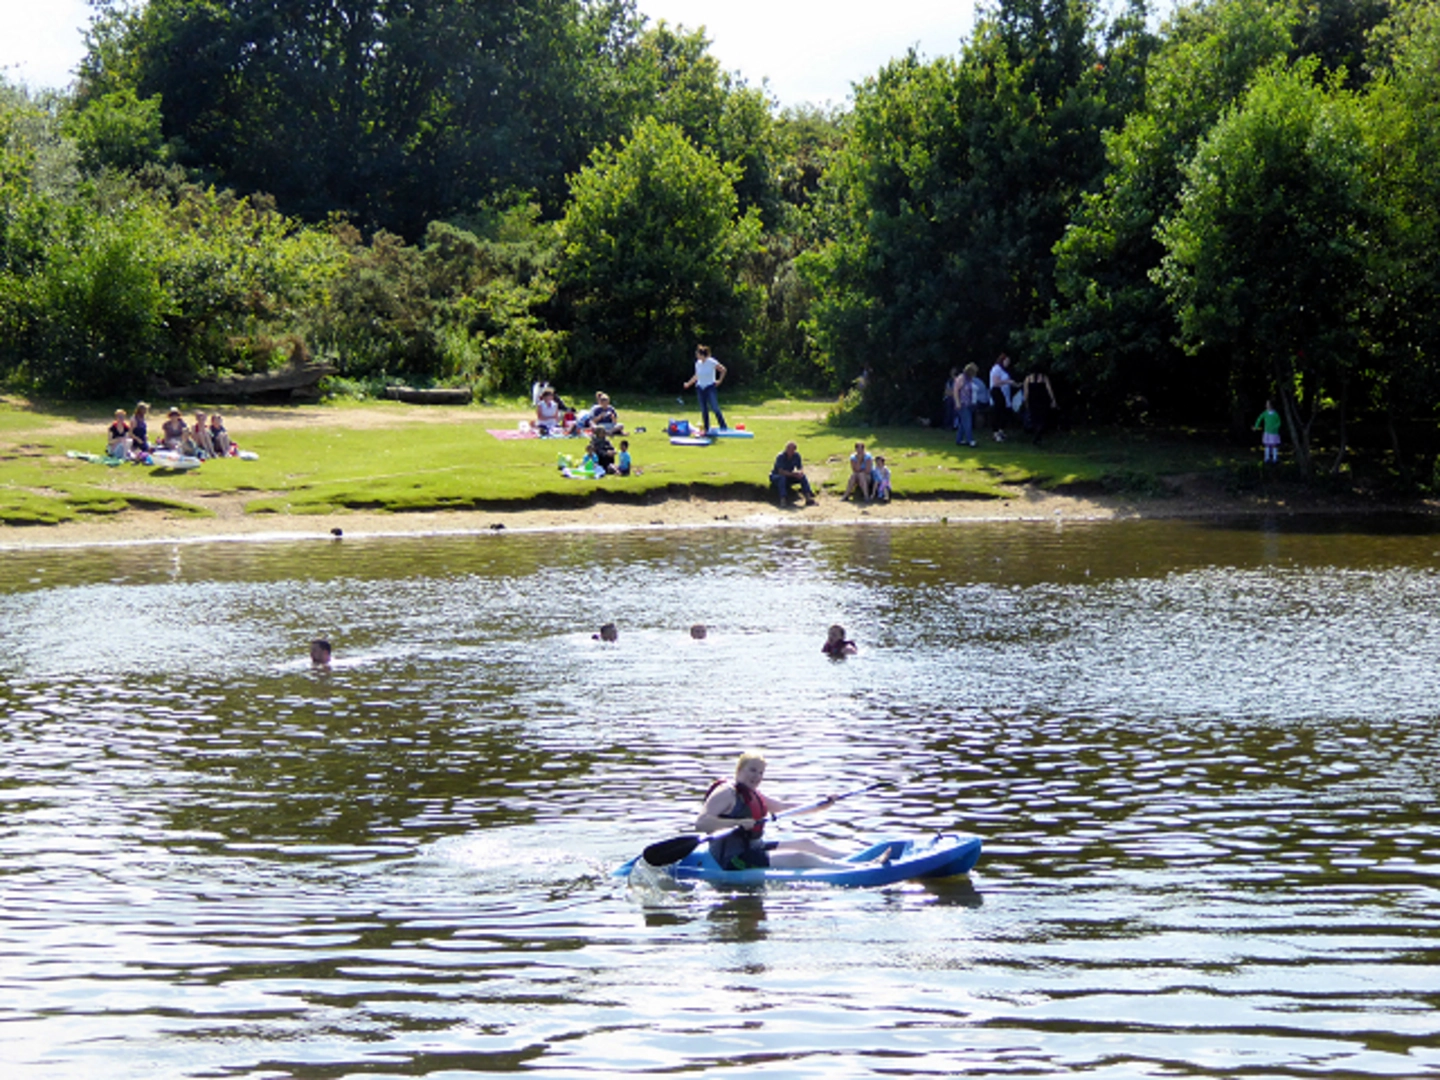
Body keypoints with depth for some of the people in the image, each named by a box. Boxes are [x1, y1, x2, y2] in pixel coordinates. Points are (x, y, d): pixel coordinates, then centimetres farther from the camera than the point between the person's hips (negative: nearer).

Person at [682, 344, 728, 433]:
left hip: (710, 387, -5)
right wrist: (688, 383, 21)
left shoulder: (712, 362, -11)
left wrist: (720, 380, -4)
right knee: (704, 410, 6)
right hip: (700, 388, 5)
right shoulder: (698, 363, 5)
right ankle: (706, 428, 14)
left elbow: (723, 370, -1)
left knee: (715, 408, -14)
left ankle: (723, 427, -10)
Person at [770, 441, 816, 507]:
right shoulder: (780, 456, -25)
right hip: (776, 476, -5)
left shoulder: (796, 455, -8)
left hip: (789, 477, 5)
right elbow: (781, 471, -33)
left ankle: (808, 498, -33)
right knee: (782, 478, -40)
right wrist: (793, 474, -40)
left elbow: (800, 467, -2)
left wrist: (801, 472, -27)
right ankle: (783, 500, -51)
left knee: (802, 477, -20)